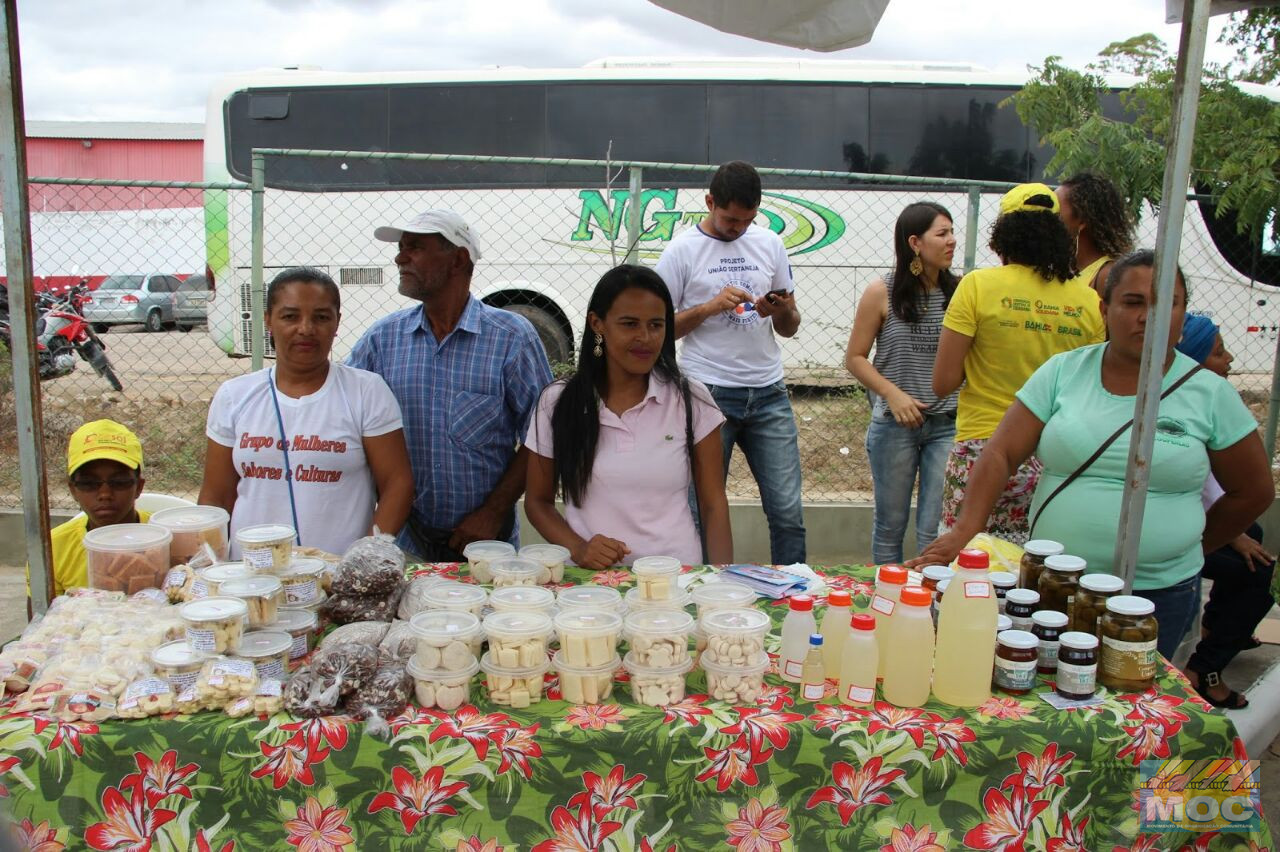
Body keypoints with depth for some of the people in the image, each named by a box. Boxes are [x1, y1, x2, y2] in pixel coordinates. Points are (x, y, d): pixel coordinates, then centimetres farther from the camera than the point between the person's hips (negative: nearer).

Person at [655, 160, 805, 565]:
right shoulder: (682, 251, -1)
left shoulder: (770, 243, 11)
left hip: (769, 394, 3)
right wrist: (710, 306, -14)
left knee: (788, 511, 3)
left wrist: (783, 312, -8)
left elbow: (790, 328, 15)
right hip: (709, 394, -3)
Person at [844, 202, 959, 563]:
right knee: (891, 523, 12)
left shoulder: (957, 291, 1)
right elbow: (855, 358, -1)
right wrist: (893, 394, -14)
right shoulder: (882, 293, -4)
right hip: (895, 424, -1)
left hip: (948, 424, 1)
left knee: (937, 529, 0)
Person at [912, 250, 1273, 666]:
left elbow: (1254, 491, 9)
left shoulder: (1210, 393, -1)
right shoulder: (1063, 371, 0)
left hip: (1160, 592, 0)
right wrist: (965, 530, -20)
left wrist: (1189, 550, 11)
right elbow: (1001, 453, -7)